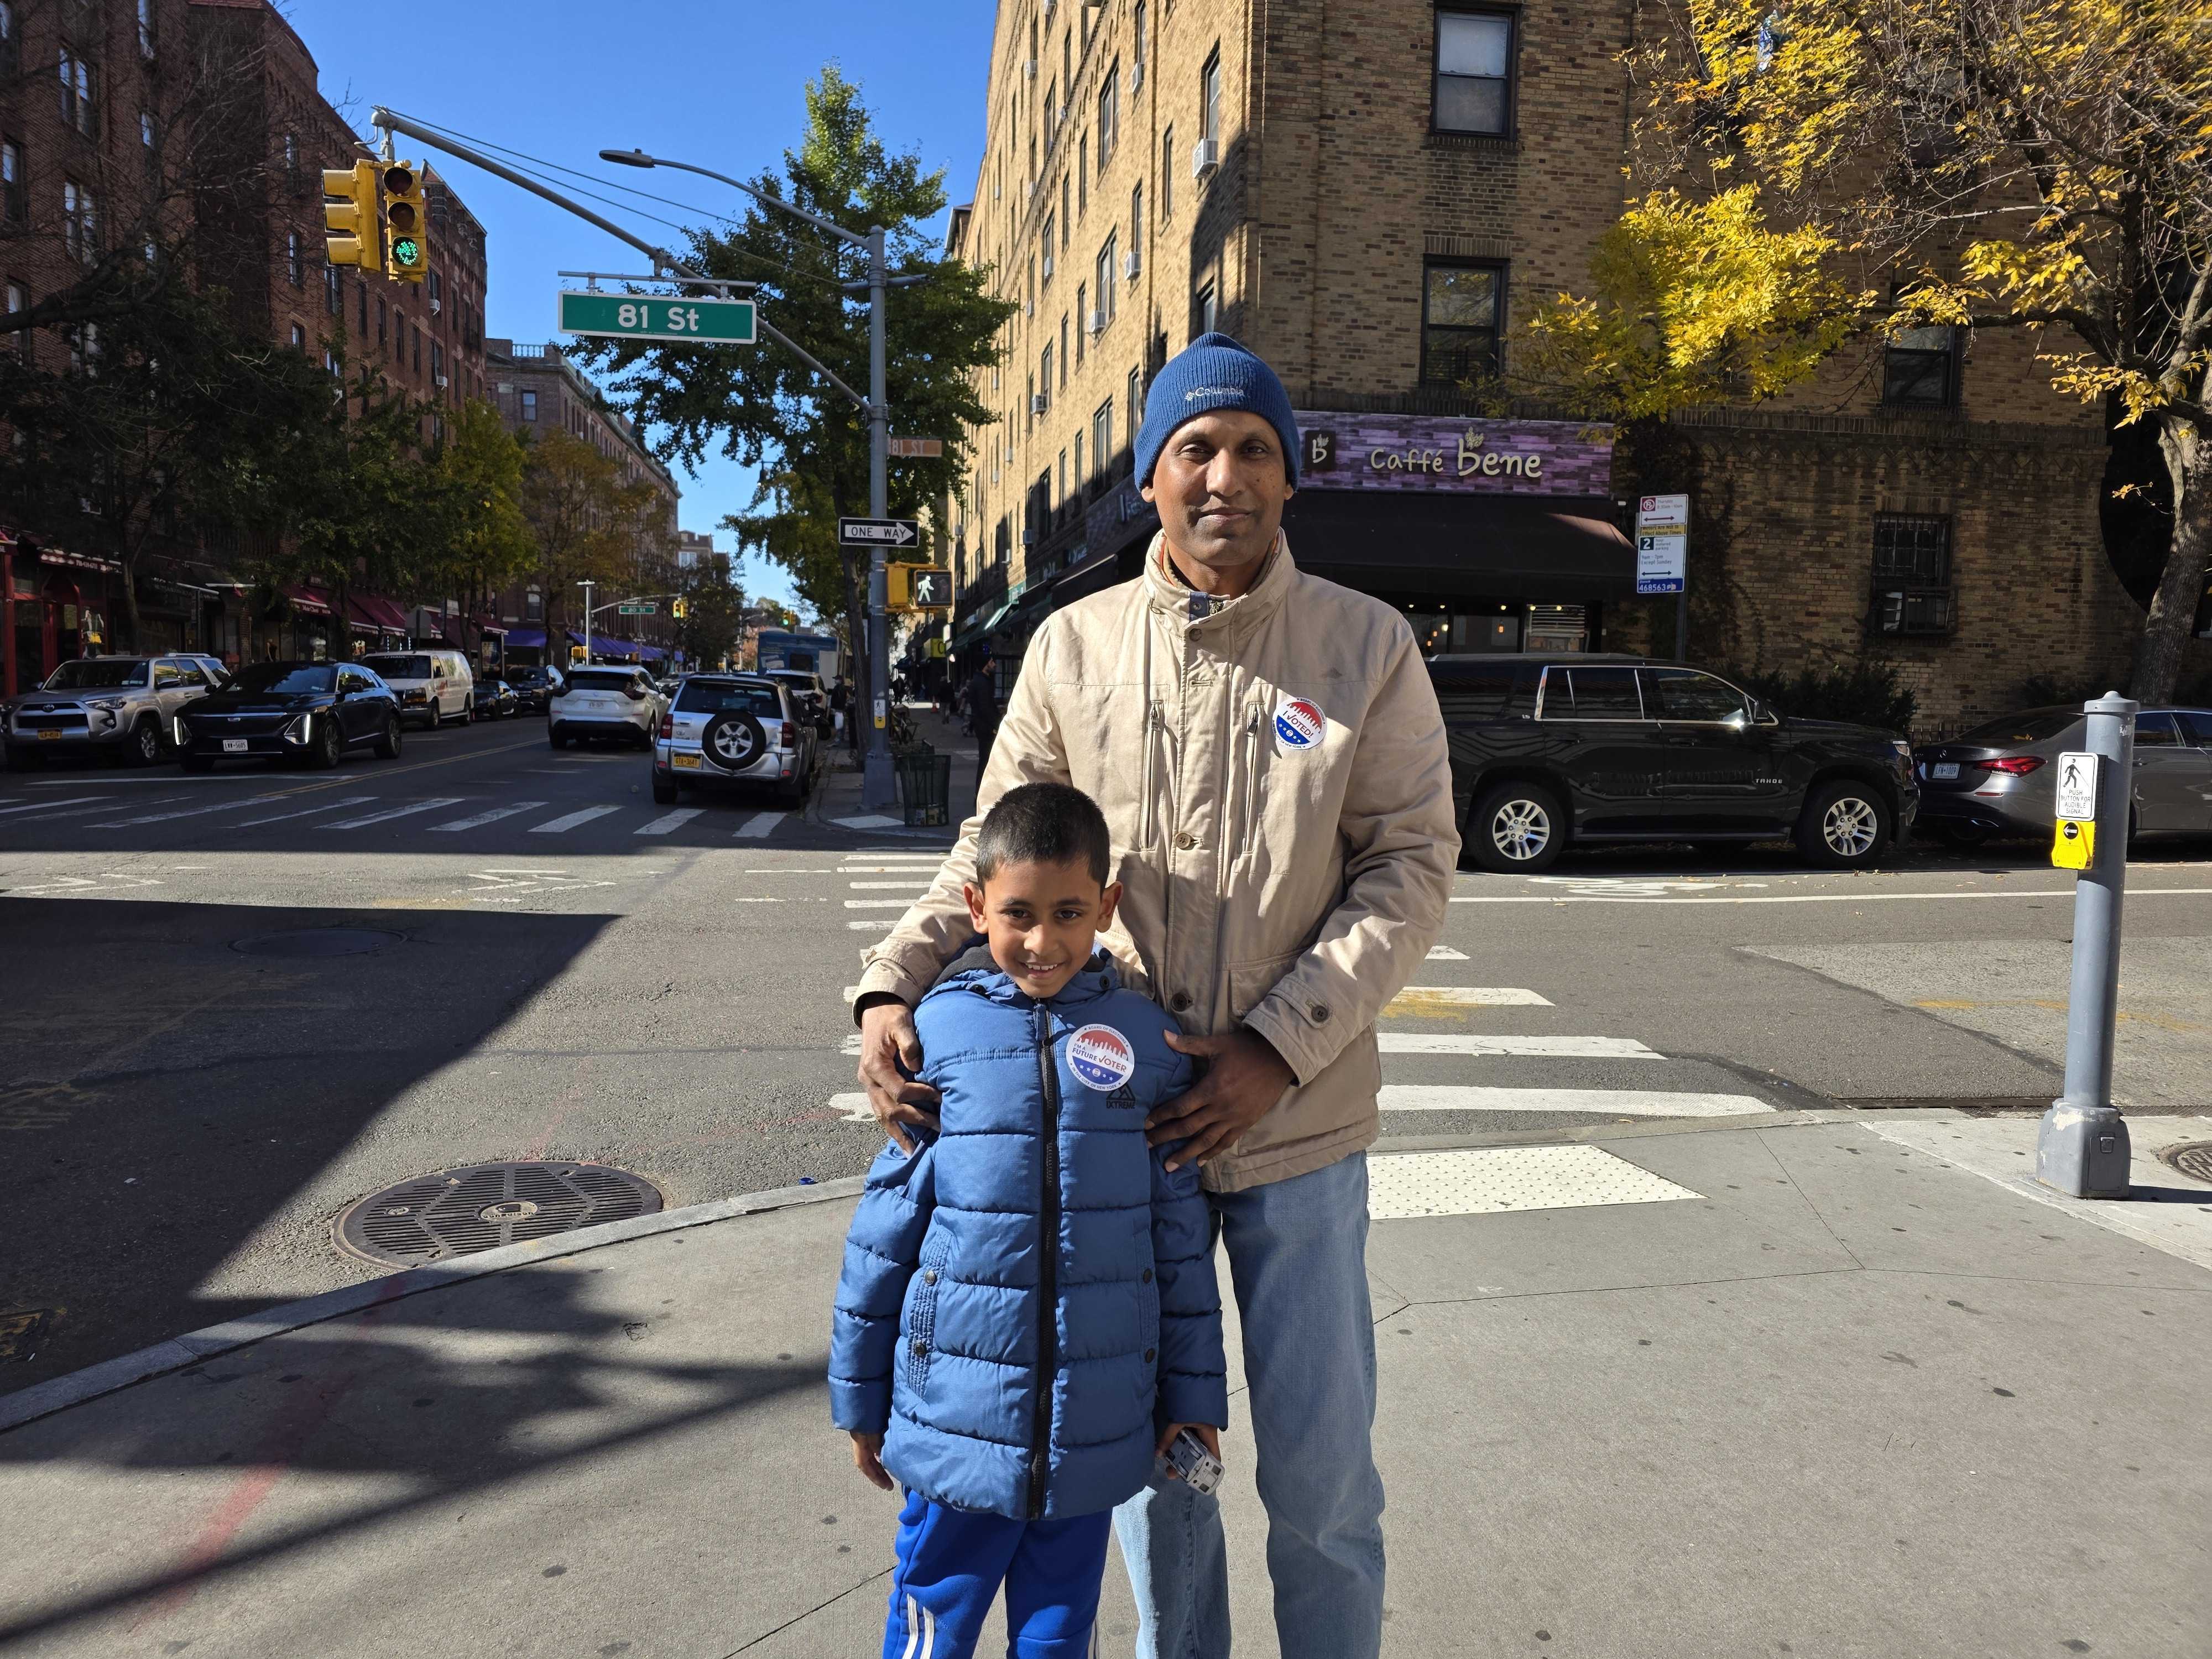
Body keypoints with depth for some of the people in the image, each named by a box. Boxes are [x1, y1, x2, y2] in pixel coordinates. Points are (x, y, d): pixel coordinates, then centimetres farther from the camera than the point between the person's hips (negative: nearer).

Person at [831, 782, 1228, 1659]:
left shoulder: (1145, 1040, -4)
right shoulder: (939, 1032, -8)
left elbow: (1181, 1233, 3)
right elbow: (886, 1223, 0)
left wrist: (1193, 1388, 6)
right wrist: (860, 1394, 5)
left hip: (1094, 1427, 1)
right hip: (960, 1413, -1)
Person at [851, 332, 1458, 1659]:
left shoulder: (1369, 645, -4)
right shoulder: (1076, 647, 0)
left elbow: (1414, 863, -7)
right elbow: (995, 849, 4)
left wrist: (1279, 1046, -17)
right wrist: (895, 985, -13)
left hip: (1300, 1121, -1)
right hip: (1121, 1115, 2)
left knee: (1321, 1460, 13)